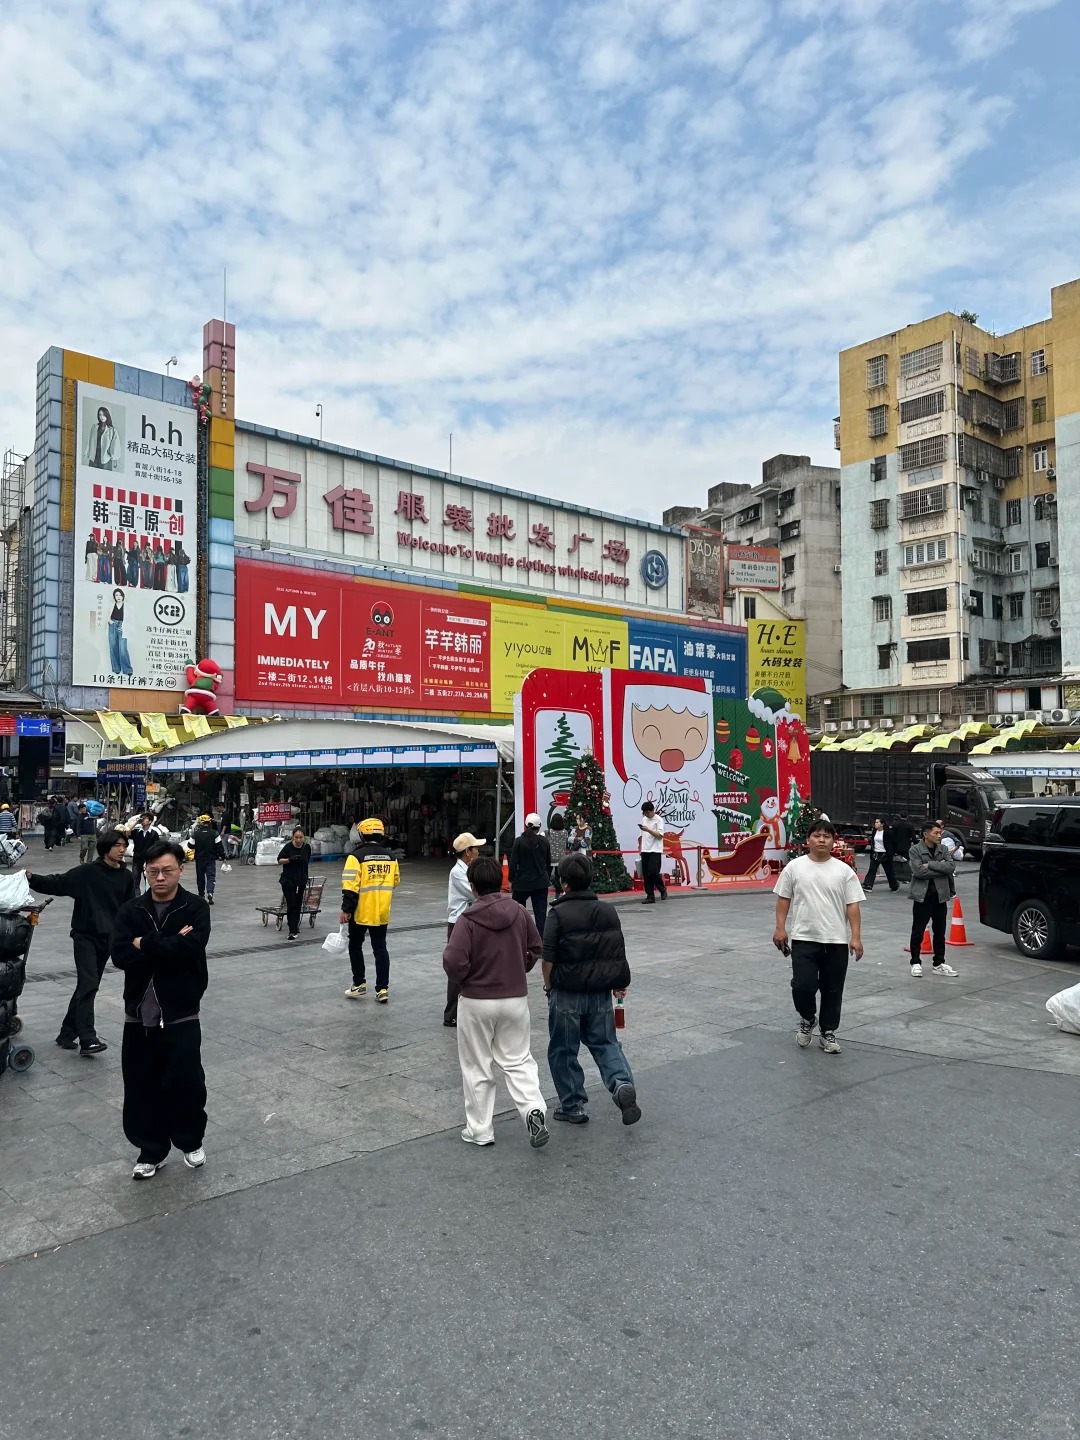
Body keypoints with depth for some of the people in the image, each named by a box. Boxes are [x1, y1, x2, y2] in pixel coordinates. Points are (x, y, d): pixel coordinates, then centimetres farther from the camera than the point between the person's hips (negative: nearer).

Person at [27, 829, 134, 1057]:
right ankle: (87, 1040, -14)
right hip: (85, 936, -5)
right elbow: (57, 884, -9)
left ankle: (67, 1034, 23)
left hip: (108, 938, 5)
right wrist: (33, 879, -25)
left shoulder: (126, 877, 4)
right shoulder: (86, 873, -8)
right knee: (88, 984, -13)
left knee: (88, 986, 11)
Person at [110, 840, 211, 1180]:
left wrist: (145, 944, -15)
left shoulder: (195, 908, -6)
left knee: (187, 1082, 3)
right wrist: (169, 947, -19)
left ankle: (191, 1141, 29)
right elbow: (119, 955, -12)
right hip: (139, 1013, 3)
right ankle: (152, 1149, 29)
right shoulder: (131, 910, 2)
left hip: (180, 1013, -3)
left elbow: (190, 948, -23)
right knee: (142, 1085, 10)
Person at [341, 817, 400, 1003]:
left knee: (355, 946, 14)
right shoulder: (390, 856, 2)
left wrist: (346, 909, -12)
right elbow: (395, 882, 12)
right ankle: (382, 989, 8)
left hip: (360, 912, -4)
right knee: (380, 948, 9)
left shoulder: (356, 856, -13)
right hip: (382, 912, 4)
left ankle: (359, 984, 17)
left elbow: (350, 885, -18)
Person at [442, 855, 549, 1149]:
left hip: (476, 1002, -3)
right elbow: (535, 948, 6)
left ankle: (480, 1130, 19)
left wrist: (463, 981, -3)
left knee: (477, 1068, 12)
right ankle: (533, 1109, -4)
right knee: (518, 1060, 16)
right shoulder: (519, 912, -3)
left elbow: (454, 961, -23)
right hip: (516, 998, 3)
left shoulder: (468, 919, -18)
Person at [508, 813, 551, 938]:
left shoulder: (519, 841, -9)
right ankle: (541, 936, 1)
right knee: (541, 912, 3)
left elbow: (513, 863, -9)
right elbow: (548, 863, 10)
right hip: (541, 882, 2)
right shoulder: (544, 842, 1)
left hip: (522, 882, -2)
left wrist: (511, 880, 1)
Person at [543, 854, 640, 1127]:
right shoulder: (608, 911, 2)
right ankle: (622, 1083, -8)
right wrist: (619, 984, 21)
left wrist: (549, 986, 3)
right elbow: (618, 952, 8)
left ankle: (573, 1106, 18)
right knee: (605, 1043, 17)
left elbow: (548, 958, -13)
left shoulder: (558, 914, -13)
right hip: (600, 993, 4)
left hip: (566, 994, -4)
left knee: (563, 1051, 12)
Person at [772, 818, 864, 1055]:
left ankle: (828, 1033, 24)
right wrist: (780, 928, -3)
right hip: (803, 939, -1)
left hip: (837, 941, 1)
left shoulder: (844, 871, 1)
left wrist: (856, 936, -7)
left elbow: (853, 905, -1)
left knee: (833, 991, 8)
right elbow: (783, 899, 4)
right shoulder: (794, 867, 0)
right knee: (802, 986, -9)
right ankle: (807, 1019, 20)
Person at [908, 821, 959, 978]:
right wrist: (941, 868, -14)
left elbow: (952, 866, -9)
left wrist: (930, 864, -17)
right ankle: (915, 963, 15)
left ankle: (939, 964, 22)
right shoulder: (915, 850, -6)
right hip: (922, 896, -4)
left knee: (940, 933, 12)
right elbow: (918, 871, -19)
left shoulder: (943, 849, 6)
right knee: (918, 933, 3)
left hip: (940, 896, 4)